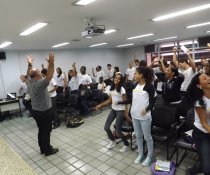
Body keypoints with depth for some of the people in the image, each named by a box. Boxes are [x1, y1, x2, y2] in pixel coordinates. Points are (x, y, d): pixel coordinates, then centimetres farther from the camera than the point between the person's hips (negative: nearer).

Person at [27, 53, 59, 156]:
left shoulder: (30, 82, 3)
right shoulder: (39, 84, -24)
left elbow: (28, 74, 22)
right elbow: (49, 76, -35)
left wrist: (30, 65, 24)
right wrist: (51, 64, -39)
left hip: (35, 111, 9)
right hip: (44, 112, -9)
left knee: (41, 130, 17)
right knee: (46, 131, 3)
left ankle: (43, 149, 28)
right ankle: (48, 150, 15)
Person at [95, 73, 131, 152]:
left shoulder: (122, 89, -14)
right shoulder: (112, 88, 6)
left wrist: (126, 114, -21)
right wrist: (100, 105, 6)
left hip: (120, 111, -6)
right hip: (113, 110, 7)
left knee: (118, 130, -6)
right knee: (106, 127, 3)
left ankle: (126, 144, 21)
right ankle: (113, 141, 31)